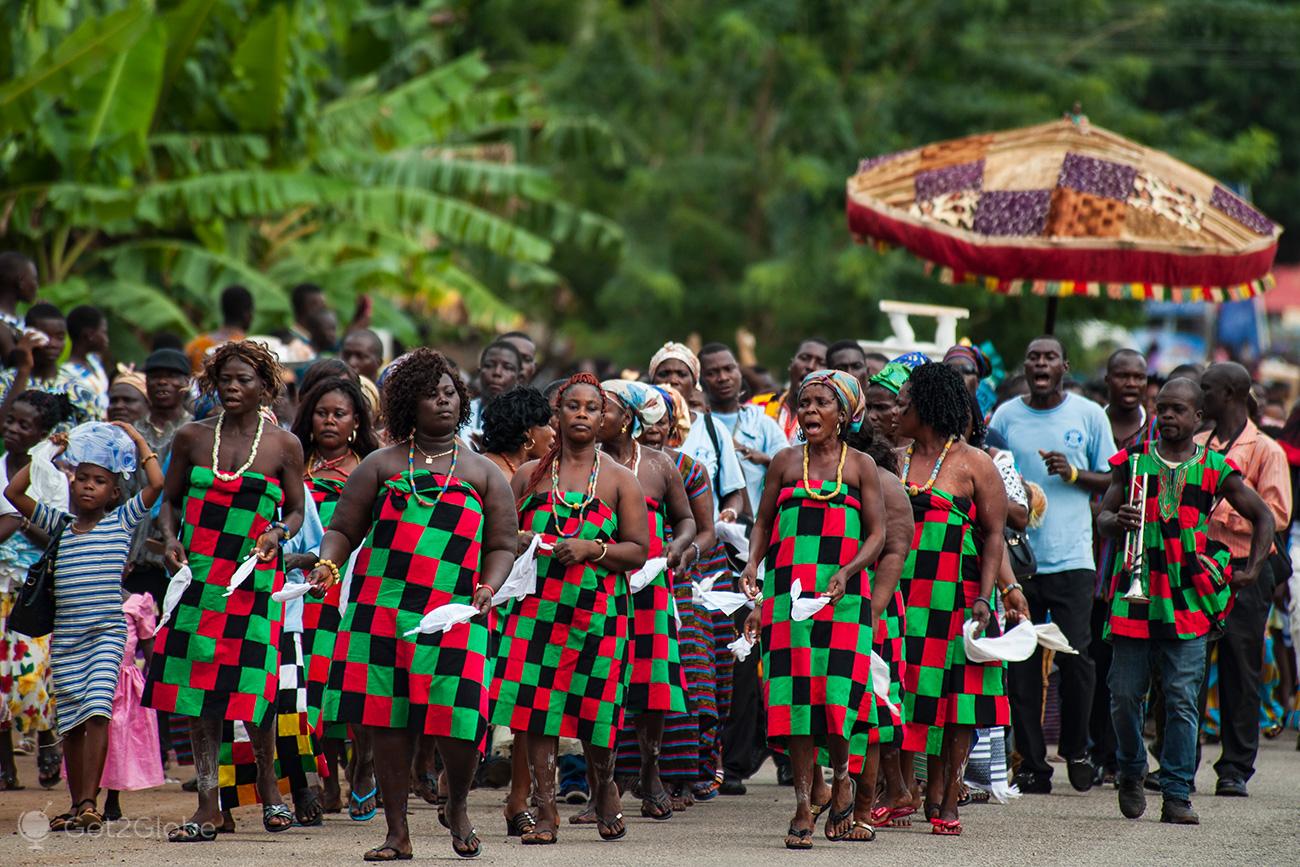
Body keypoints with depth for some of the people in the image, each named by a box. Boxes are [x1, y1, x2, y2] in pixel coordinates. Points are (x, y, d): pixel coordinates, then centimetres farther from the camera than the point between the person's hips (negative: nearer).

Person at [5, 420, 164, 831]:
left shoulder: (121, 521, 4)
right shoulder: (59, 524, 11)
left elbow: (157, 484, -6)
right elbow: (14, 492, 8)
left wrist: (138, 441, 4)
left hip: (106, 631, -4)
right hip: (64, 634, 4)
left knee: (97, 712, -17)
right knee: (71, 722, 7)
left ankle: (90, 803, -20)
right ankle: (77, 804, 15)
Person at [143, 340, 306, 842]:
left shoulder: (283, 446, 1)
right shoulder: (191, 438, 6)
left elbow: (295, 510, 7)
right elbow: (171, 500, 13)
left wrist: (279, 532, -13)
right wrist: (170, 538, -5)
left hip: (254, 577, -2)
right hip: (197, 574, 2)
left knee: (250, 684, -7)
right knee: (198, 685, 0)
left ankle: (268, 782, 20)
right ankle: (207, 809, 5)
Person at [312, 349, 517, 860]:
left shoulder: (482, 474, 14)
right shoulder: (382, 466, 13)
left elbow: (502, 547, 12)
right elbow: (343, 529, 11)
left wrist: (490, 587, -7)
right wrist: (328, 563, -9)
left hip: (454, 615, -1)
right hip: (382, 608, 1)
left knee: (459, 720, -12)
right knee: (388, 722, 0)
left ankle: (456, 808, 17)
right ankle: (397, 835, 10)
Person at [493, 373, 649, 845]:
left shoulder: (619, 480, 6)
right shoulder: (530, 475, 10)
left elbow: (638, 550, 2)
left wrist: (593, 549, -14)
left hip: (599, 611, -1)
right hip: (537, 607, 1)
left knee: (594, 710, 1)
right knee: (537, 708, -7)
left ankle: (604, 789, 29)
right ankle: (546, 812, -2)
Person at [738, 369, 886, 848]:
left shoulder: (860, 465, 6)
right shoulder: (786, 462, 11)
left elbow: (877, 534, 2)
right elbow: (763, 523, 14)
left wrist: (847, 573, -14)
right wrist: (752, 567, -4)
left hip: (843, 593, -2)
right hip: (788, 589, 2)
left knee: (835, 691, -12)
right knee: (795, 694, -4)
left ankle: (841, 777, 16)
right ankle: (803, 807, 1)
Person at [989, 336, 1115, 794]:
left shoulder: (1089, 415, 6)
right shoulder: (1005, 417, 9)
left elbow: (1113, 481, 9)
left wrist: (1073, 473, -8)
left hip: (1072, 556, -1)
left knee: (1075, 656, -8)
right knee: (1022, 664, 0)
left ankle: (1076, 751, 12)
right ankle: (1032, 764, 6)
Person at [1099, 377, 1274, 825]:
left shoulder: (1214, 469, 5)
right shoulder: (1133, 460, 7)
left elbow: (1263, 516, 14)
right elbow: (1103, 516, 7)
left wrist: (1252, 569, 5)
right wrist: (1118, 522, -16)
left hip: (1189, 600, -1)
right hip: (1134, 595, 1)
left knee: (1182, 701, -5)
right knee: (1125, 696, 3)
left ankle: (1177, 795, -1)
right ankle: (1131, 775, 25)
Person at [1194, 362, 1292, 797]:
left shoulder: (1265, 451, -1)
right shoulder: (1195, 447, 15)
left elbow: (1277, 514, -9)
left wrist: (1224, 515, -15)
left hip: (1243, 571, -5)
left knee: (1240, 672, -1)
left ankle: (1235, 769, 3)